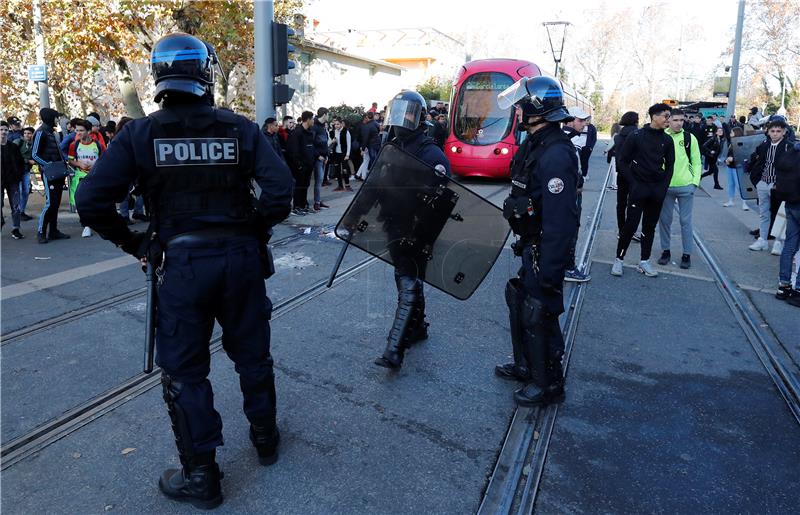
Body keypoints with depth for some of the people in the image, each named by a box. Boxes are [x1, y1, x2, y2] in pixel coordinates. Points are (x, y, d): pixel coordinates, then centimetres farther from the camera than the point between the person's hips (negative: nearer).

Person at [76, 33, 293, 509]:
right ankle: (266, 438, 38)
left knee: (185, 370, 12)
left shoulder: (141, 133, -4)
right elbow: (281, 188, -12)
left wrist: (133, 244, 4)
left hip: (182, 262, -1)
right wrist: (256, 230, 4)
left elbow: (92, 201, -9)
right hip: (241, 256, 2)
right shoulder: (241, 128, -2)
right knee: (252, 354, 19)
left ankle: (200, 477, 21)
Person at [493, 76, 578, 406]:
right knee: (519, 302, 21)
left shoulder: (555, 155, -24)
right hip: (530, 245, 10)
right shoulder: (535, 145, 8)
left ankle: (549, 385, 21)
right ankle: (526, 366, 41)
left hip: (545, 252, -10)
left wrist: (549, 271, -26)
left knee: (539, 315, 2)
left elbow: (560, 218, -27)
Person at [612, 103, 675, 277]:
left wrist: (663, 187, 0)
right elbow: (624, 160, -2)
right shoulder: (637, 136, -5)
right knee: (631, 224, -6)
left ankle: (644, 261, 17)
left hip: (657, 190, 4)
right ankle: (619, 259, 5)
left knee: (650, 226, 9)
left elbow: (669, 165, 11)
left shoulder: (667, 140, 7)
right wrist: (633, 182, -8)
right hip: (638, 188, -4)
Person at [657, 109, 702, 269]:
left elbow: (696, 162, 4)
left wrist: (695, 182, -5)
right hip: (665, 186, 1)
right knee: (664, 220, 8)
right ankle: (665, 251, 22)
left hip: (686, 186, -1)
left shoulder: (690, 138, 1)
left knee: (686, 221, 5)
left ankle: (687, 254, 14)